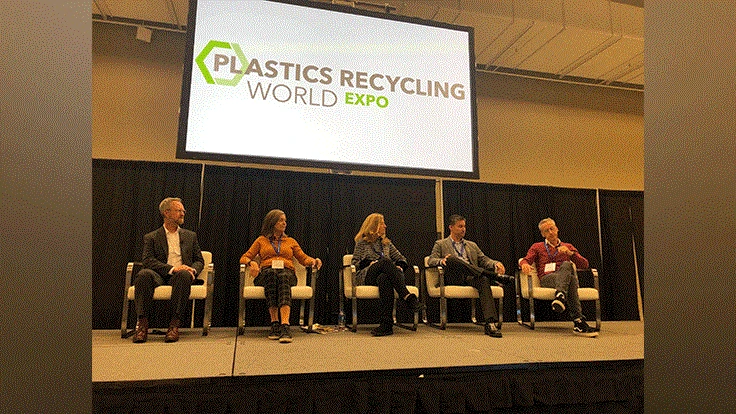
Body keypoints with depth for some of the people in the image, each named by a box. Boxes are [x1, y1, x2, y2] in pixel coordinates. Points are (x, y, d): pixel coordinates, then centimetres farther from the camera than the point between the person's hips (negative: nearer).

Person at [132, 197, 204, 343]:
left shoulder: (190, 236, 23)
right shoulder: (151, 237, 15)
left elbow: (199, 261, 18)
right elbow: (148, 261, -1)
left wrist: (192, 270, -7)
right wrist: (172, 268, -17)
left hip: (180, 276, 1)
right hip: (159, 276, 0)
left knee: (184, 274, -36)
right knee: (144, 274, -34)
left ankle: (174, 324, -36)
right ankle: (142, 323, -30)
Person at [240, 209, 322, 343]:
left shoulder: (291, 241, 28)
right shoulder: (261, 240, 23)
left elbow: (304, 258, 20)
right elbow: (244, 258, 17)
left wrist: (314, 261, -3)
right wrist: (251, 262, -7)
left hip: (287, 273, 1)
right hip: (266, 274, 0)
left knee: (283, 277, -38)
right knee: (271, 273, -39)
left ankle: (285, 325, -55)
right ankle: (274, 323, -42)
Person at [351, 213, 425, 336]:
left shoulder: (386, 243, 29)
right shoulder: (362, 243, 19)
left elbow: (401, 258, 24)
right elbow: (355, 263, 9)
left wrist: (399, 266, 1)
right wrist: (370, 263, -8)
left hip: (386, 273, 3)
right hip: (366, 276, -3)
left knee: (384, 278, -39)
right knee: (385, 261, -36)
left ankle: (386, 324, -50)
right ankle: (408, 297, -47)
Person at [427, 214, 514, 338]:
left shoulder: (472, 245, 30)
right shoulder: (440, 244, 19)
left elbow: (484, 260, 20)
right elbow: (431, 261, 6)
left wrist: (495, 264, -3)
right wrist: (441, 261, -18)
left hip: (471, 277, 3)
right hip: (453, 278, -3)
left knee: (484, 280, -33)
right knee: (452, 259, -34)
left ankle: (489, 323, -42)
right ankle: (495, 276, -37)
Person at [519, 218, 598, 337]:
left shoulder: (568, 247, 28)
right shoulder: (537, 247, 26)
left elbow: (584, 265, 14)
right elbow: (526, 260, 9)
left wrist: (570, 253, -3)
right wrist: (524, 264, -17)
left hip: (564, 277, 1)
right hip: (547, 279, -1)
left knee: (566, 265, -37)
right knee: (570, 278, -36)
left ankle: (560, 296, -60)